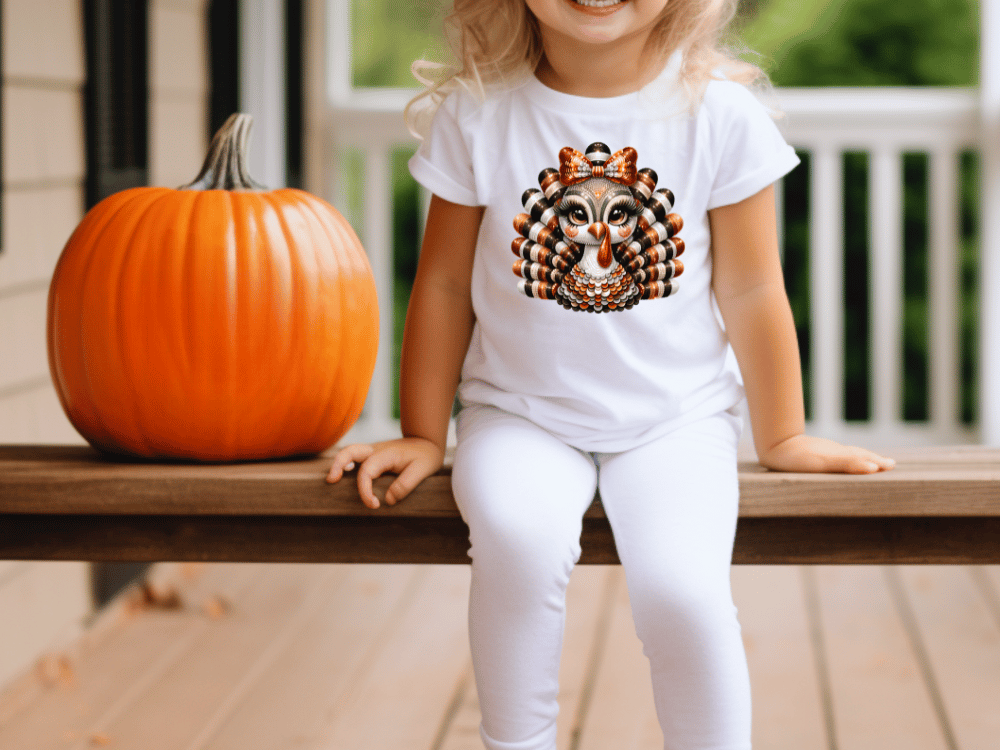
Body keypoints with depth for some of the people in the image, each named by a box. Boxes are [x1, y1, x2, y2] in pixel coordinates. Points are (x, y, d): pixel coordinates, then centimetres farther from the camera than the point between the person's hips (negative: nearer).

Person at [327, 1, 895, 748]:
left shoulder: (721, 112, -7)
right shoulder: (476, 112, -5)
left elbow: (750, 292, 1)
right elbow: (446, 281, 4)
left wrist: (782, 439, 8)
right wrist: (423, 436, 8)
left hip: (675, 418, 0)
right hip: (520, 413, 0)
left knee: (681, 590, -25)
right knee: (519, 539, -31)